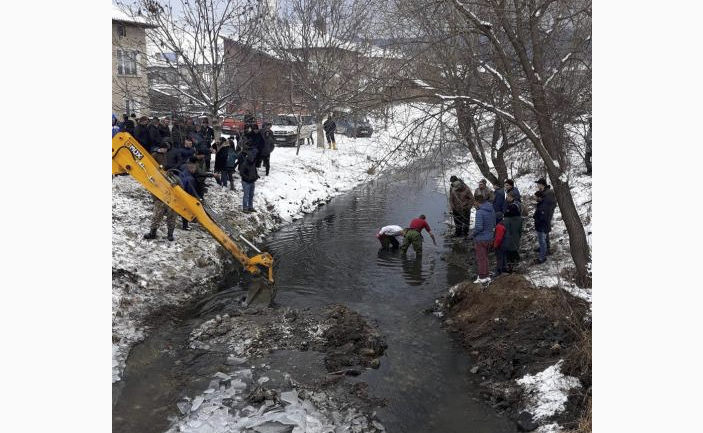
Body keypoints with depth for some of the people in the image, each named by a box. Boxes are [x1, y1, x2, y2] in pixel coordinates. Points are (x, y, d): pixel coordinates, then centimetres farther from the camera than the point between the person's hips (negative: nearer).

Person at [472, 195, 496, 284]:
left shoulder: (480, 212, -23)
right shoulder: (491, 210, 3)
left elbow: (479, 227, -26)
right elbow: (494, 224, 10)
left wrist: (474, 233, -9)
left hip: (480, 239, -8)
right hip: (489, 238, 8)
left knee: (481, 258, 7)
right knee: (485, 257, 22)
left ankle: (482, 278, 16)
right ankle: (486, 276, 32)